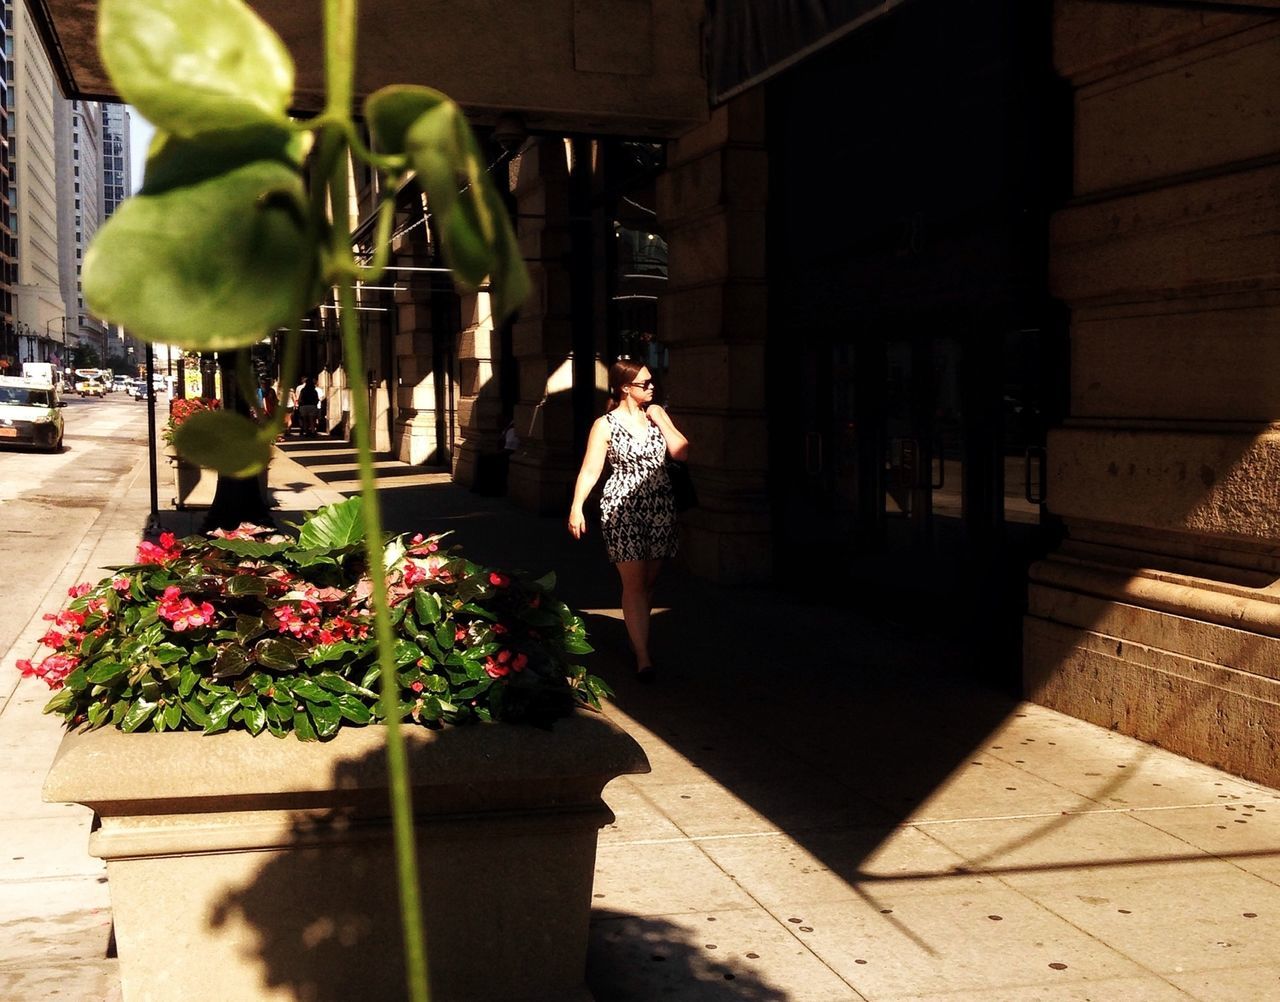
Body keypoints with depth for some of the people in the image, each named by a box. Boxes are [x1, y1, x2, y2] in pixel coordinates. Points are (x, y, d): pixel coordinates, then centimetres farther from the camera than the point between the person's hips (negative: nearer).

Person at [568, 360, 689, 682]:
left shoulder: (657, 414, 8)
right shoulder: (605, 425, -4)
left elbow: (681, 452, 0)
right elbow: (590, 470, -7)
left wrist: (661, 420, -5)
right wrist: (577, 507, -17)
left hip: (659, 508, 4)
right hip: (622, 510, -4)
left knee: (649, 581, 10)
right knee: (634, 583, -8)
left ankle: (636, 634, 28)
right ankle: (643, 657, -8)